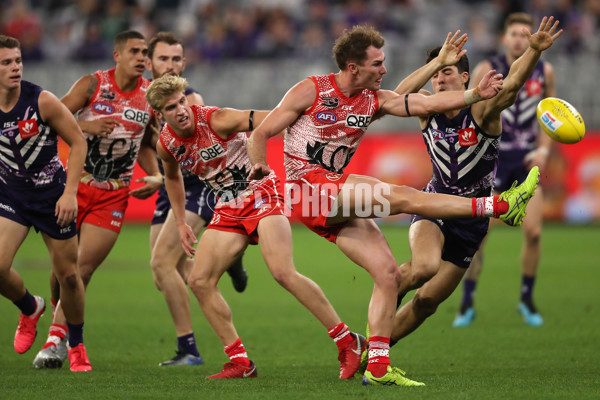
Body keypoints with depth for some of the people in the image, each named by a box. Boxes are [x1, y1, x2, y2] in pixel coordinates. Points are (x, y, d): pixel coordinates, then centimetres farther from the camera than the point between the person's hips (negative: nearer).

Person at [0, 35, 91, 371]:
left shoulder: (42, 101, -17)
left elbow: (78, 142, -10)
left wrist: (70, 192, -16)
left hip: (52, 194, -2)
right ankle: (30, 309, 17)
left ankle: (77, 346, 26)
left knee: (68, 275, 3)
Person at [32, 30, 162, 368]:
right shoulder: (92, 84, -6)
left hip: (113, 195, 1)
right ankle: (59, 331, 20)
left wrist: (155, 176, 3)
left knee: (84, 268, -7)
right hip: (75, 184, -1)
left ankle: (58, 337, -2)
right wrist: (85, 126, -25)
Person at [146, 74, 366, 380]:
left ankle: (348, 343, -15)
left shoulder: (217, 120, -20)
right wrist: (180, 223, 19)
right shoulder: (166, 144, -1)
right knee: (199, 281, -4)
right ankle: (240, 363, 2)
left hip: (261, 195, -7)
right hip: (228, 209, 7)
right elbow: (172, 176, 22)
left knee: (283, 273, -23)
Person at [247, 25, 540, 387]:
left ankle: (378, 367, 0)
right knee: (399, 196, -21)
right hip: (308, 189, -7)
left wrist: (476, 95, -14)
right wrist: (260, 167, -21)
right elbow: (262, 133, -2)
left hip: (339, 200, 7)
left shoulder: (375, 100, 9)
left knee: (389, 274, -2)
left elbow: (425, 104, -2)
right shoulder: (311, 91, -5)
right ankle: (500, 206, -22)